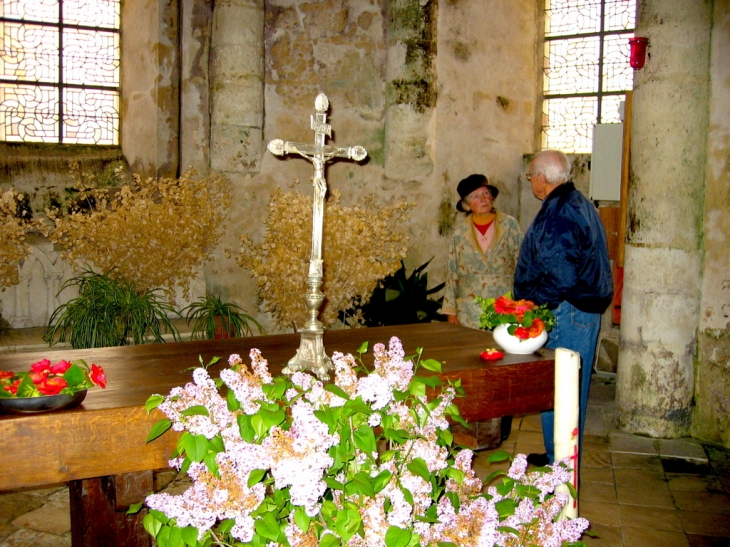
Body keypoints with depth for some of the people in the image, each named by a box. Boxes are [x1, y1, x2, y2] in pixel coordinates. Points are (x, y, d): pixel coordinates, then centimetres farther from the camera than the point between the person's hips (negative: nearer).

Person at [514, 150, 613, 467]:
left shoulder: (558, 215, -20)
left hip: (565, 313, -11)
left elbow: (561, 278, -27)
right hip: (587, 309, 11)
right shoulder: (580, 204, 13)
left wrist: (527, 302, -14)